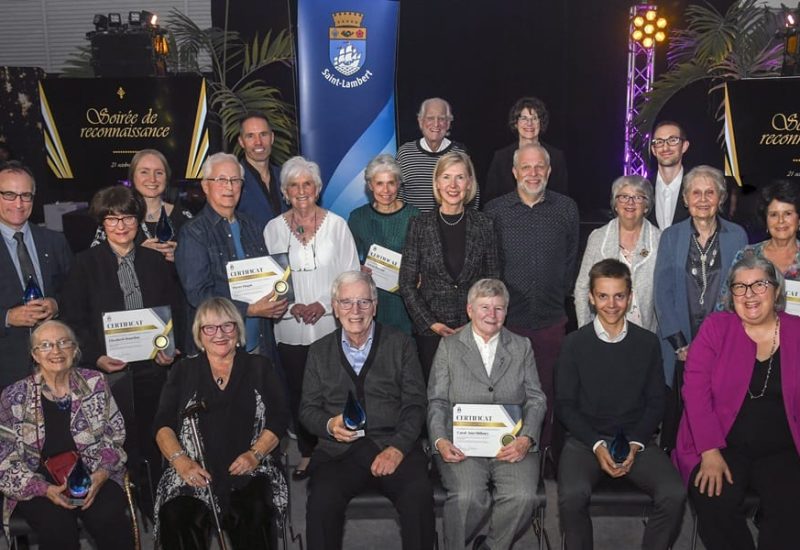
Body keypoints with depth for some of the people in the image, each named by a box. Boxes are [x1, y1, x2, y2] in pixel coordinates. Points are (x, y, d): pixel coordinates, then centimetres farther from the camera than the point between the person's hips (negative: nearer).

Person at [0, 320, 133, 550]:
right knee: (57, 526, -32)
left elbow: (115, 437, 7)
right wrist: (45, 489, -15)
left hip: (93, 477, 1)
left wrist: (102, 474, -11)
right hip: (37, 487, -1)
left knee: (109, 519, -28)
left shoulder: (95, 384, 4)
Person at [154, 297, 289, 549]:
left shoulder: (260, 367, 15)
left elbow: (279, 418, 7)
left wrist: (256, 454, -10)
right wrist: (180, 460, -9)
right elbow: (163, 425, 9)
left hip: (248, 471, 0)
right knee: (175, 518, -30)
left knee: (256, 513, -32)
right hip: (194, 472, 1)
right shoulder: (183, 371, 17)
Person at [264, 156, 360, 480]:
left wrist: (324, 305, -12)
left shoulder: (336, 225, 2)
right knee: (299, 393, 9)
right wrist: (292, 307, -11)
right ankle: (307, 454, 25)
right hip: (291, 329, 2)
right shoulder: (274, 229, 5)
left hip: (332, 326, -1)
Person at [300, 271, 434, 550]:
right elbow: (308, 408, 13)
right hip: (339, 450, 1)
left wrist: (398, 448, -12)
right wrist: (329, 425, -10)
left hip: (394, 446, 0)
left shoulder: (400, 344, 9)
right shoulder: (319, 351, 14)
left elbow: (414, 404, 4)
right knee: (321, 500, -29)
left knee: (419, 495, -29)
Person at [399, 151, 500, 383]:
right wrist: (431, 323, -7)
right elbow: (407, 283, 0)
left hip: (474, 330, 1)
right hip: (430, 332, 0)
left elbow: (493, 281, 6)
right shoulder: (420, 225, -1)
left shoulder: (483, 225, 1)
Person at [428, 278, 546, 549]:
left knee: (522, 497, -25)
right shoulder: (449, 346, 11)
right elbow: (437, 401, 7)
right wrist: (440, 441, -11)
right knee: (468, 496, -28)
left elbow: (536, 400, 10)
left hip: (511, 445, 2)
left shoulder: (522, 347, 15)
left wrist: (526, 439, -9)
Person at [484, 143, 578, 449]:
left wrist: (560, 296, 8)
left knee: (547, 393, 9)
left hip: (551, 320, 1)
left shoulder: (567, 209, 6)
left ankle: (544, 450, 23)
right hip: (507, 319, -1)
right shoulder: (495, 211, 1)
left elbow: (572, 261, 12)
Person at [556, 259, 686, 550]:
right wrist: (597, 445, -11)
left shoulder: (648, 343, 5)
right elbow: (564, 405, 1)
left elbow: (656, 402, 8)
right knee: (572, 496, -29)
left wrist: (635, 444, -7)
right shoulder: (575, 344, 0)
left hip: (636, 440, 2)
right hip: (586, 439, -1)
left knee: (674, 495, -24)